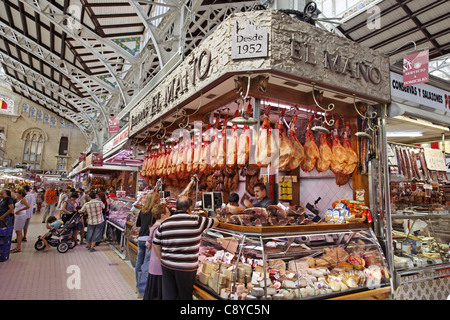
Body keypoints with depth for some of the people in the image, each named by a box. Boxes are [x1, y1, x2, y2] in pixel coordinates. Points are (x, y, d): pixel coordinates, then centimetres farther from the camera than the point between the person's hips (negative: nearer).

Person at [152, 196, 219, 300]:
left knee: (168, 296, 14)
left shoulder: (165, 223, 2)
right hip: (186, 268, -4)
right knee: (185, 296, 13)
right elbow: (215, 222, 6)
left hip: (166, 265, 4)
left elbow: (155, 244, 9)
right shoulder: (196, 221, -9)